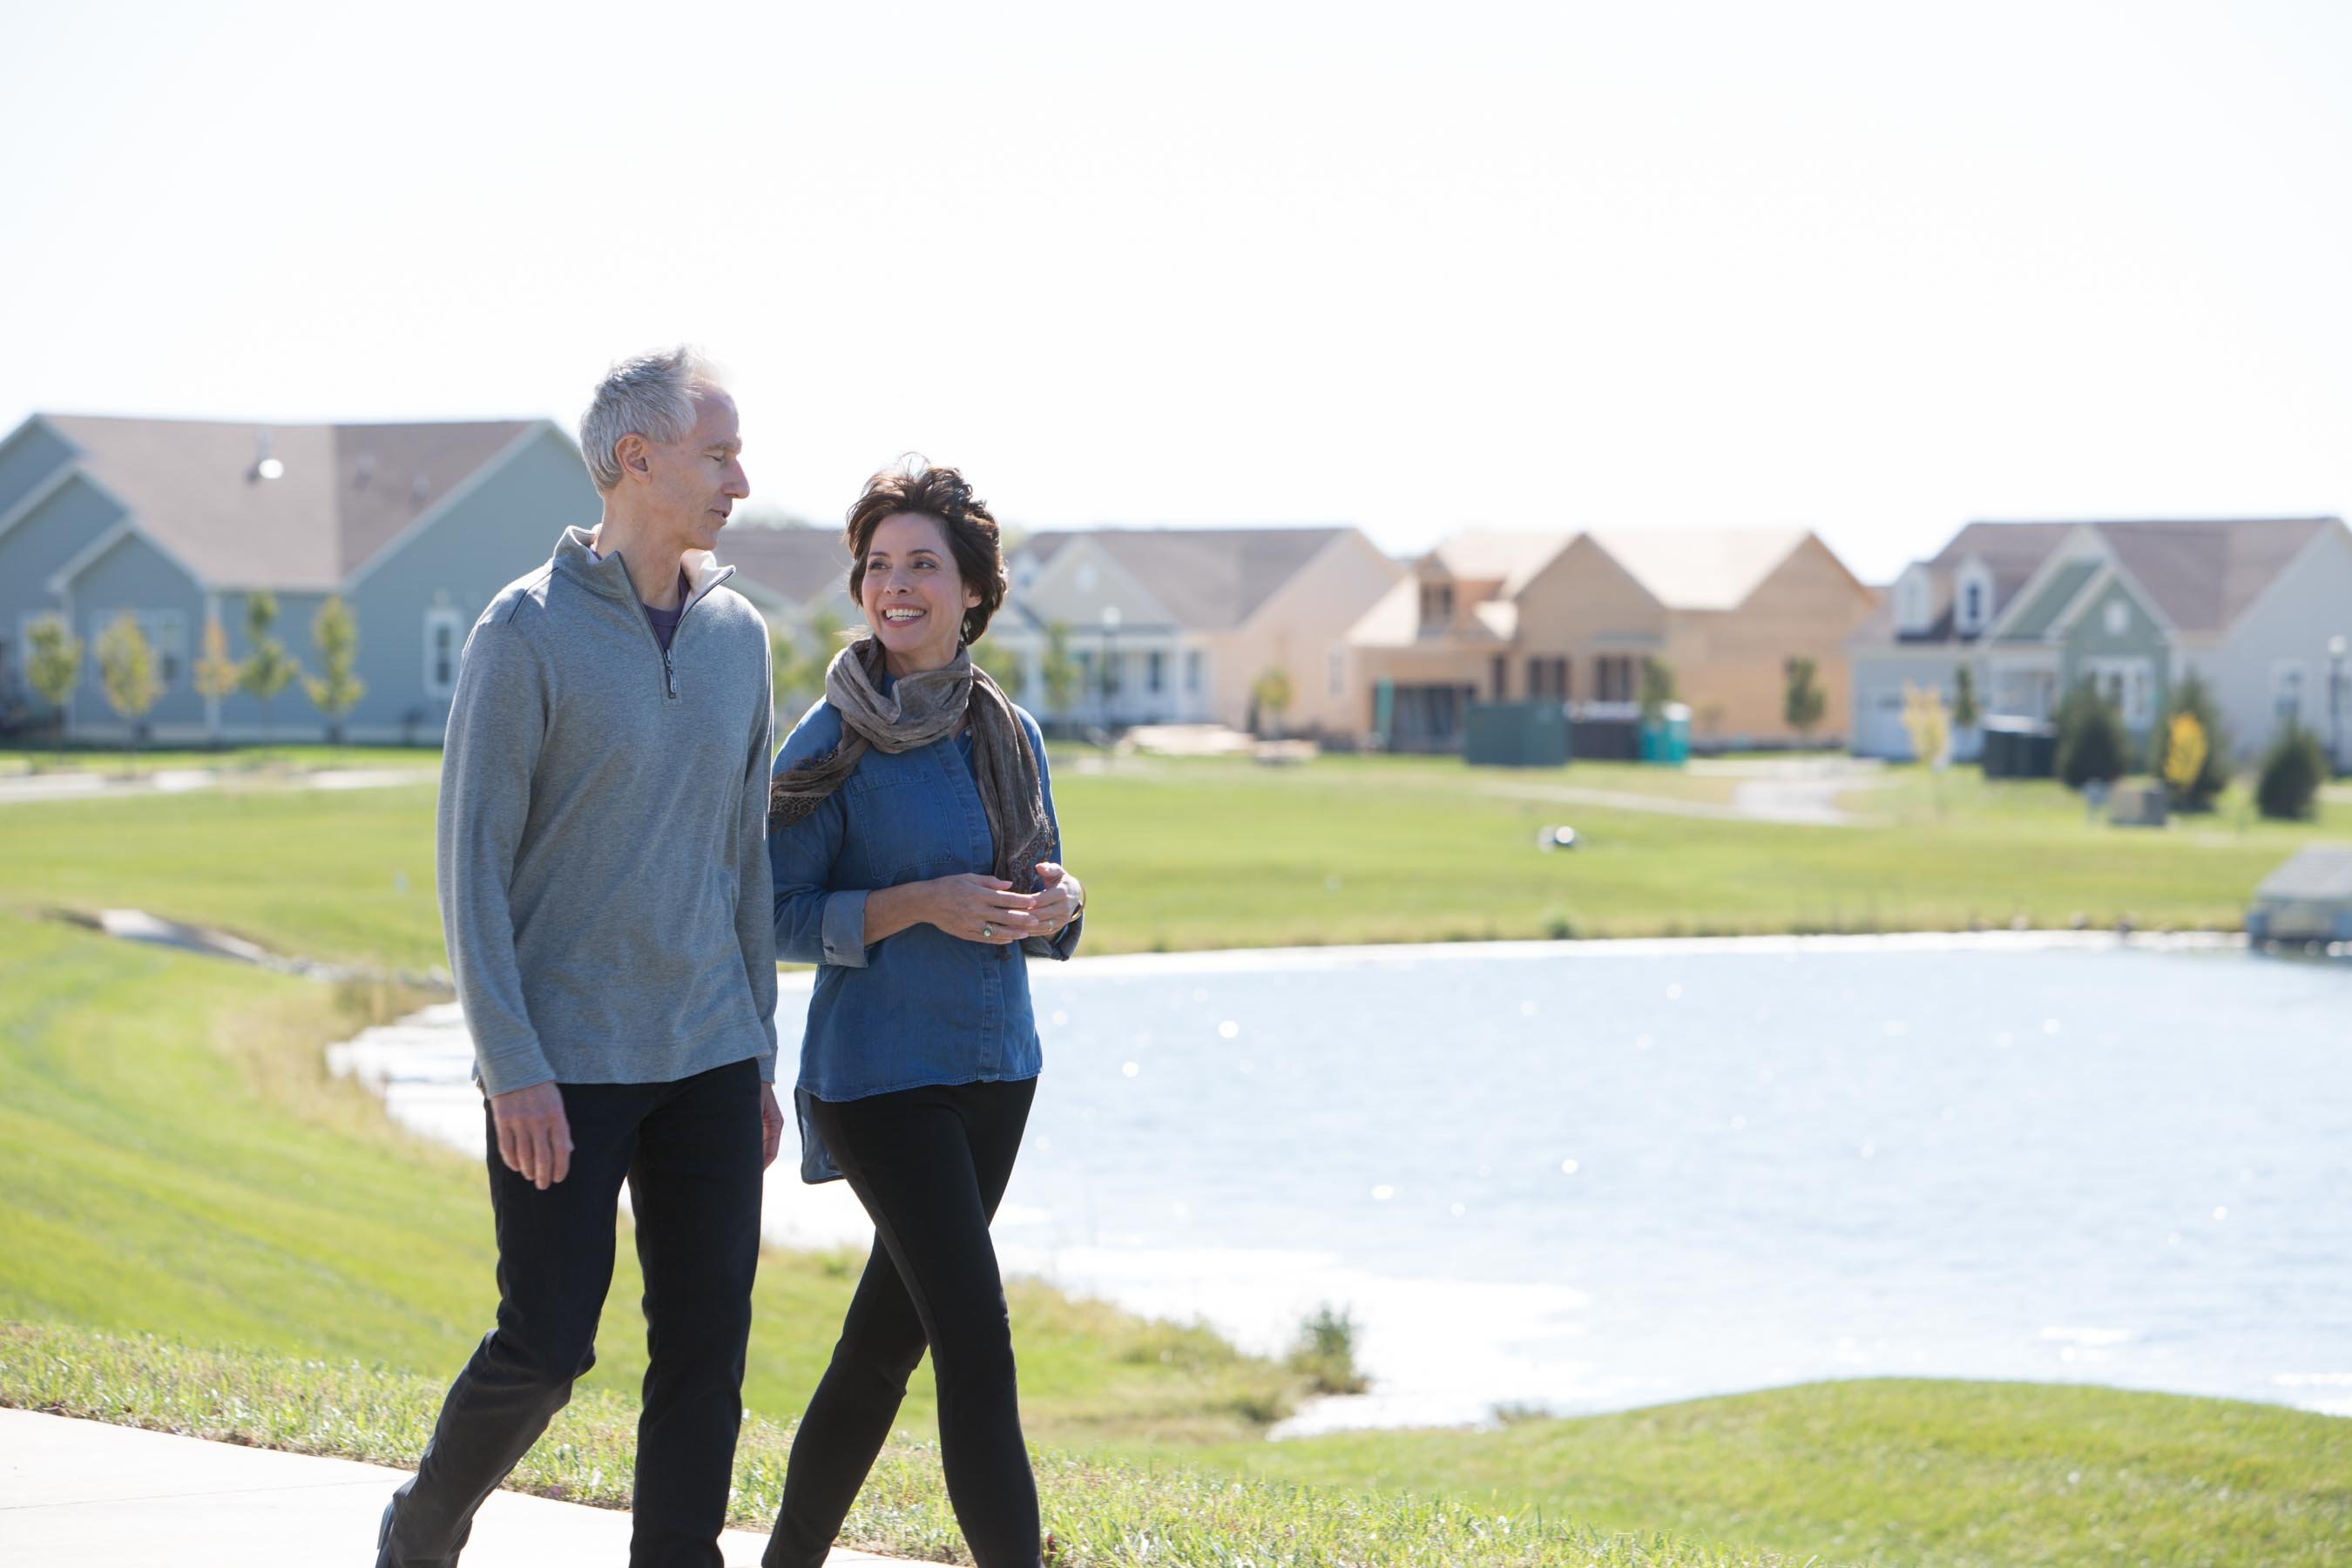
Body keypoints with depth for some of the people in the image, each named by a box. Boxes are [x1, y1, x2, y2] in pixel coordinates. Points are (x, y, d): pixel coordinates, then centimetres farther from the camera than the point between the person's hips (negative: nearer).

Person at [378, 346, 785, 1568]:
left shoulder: (737, 635, 9)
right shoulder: (526, 633, -9)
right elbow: (472, 863, -11)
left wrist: (760, 1060, 14)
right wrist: (514, 1070, -17)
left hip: (705, 1058, 6)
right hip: (561, 1065, -6)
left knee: (707, 1342, 1)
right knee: (546, 1345, -3)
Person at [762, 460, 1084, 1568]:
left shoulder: (1009, 734, 8)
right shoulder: (833, 742, -9)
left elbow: (1040, 913, 16)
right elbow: (778, 915, -9)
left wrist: (1056, 901, -7)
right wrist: (921, 905, -20)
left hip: (995, 1071, 6)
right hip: (880, 1075, -6)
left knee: (886, 1341, 13)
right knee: (978, 1355, -13)